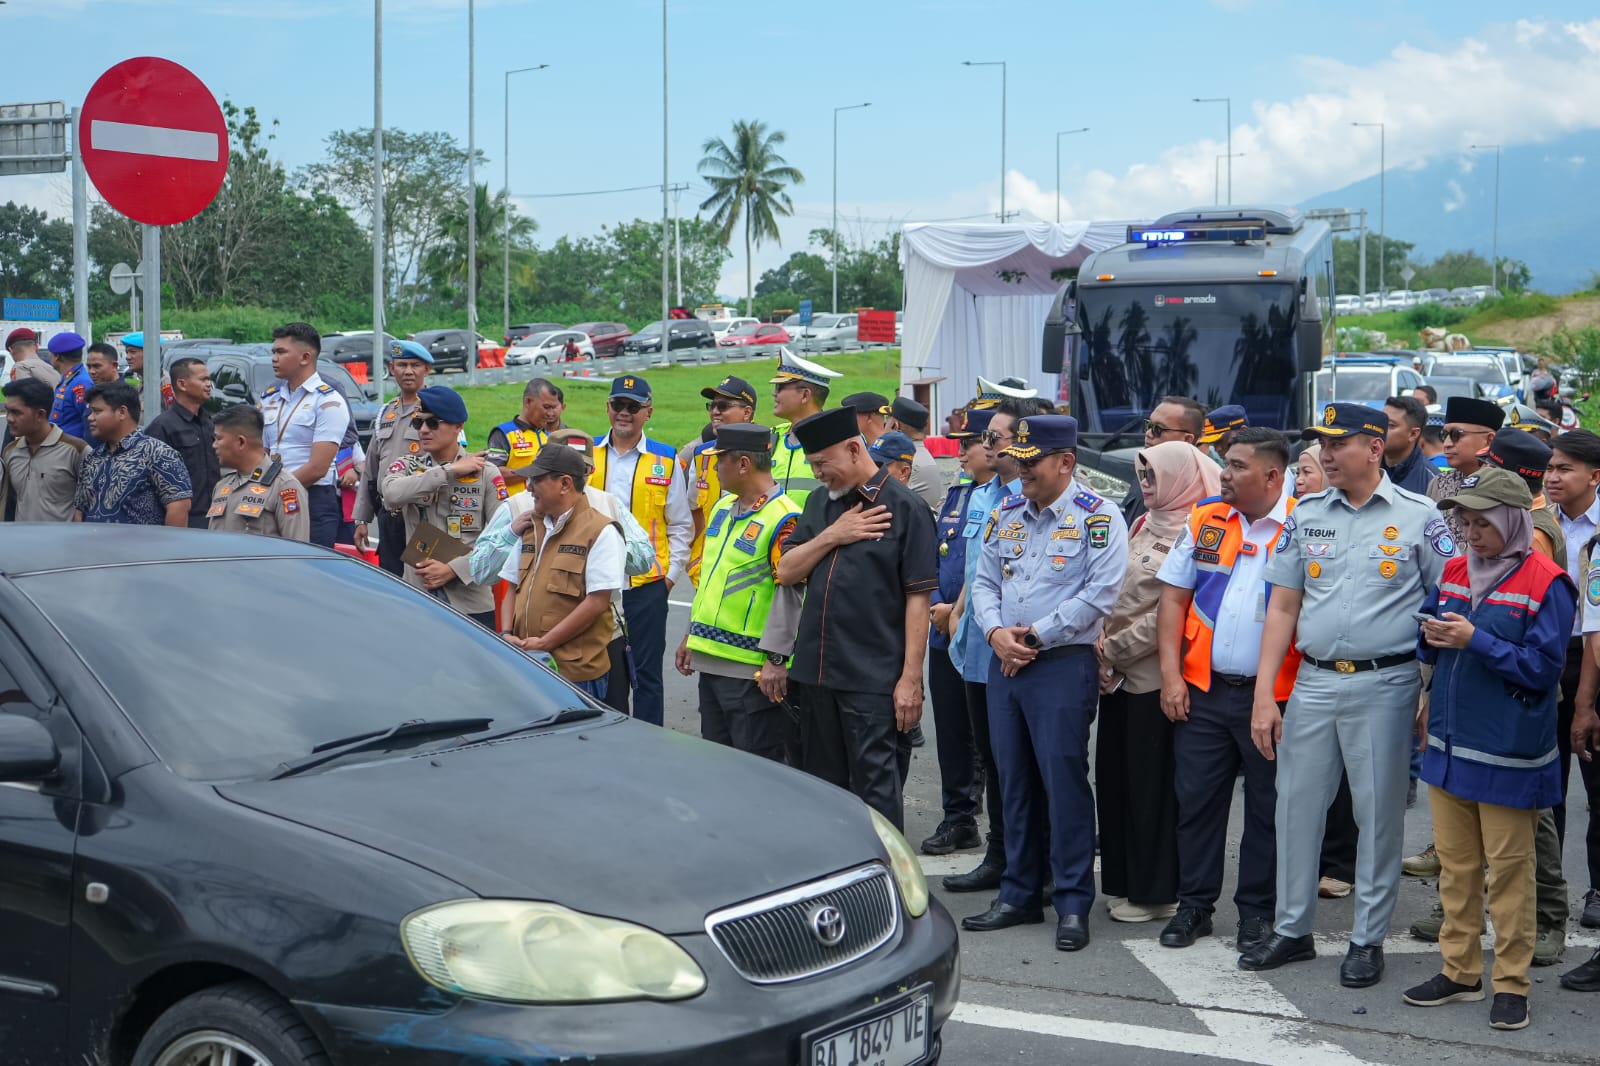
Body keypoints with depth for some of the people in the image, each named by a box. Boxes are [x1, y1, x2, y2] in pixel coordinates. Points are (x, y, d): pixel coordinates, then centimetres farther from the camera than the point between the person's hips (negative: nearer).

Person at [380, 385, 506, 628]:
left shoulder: (485, 473, 1)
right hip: (416, 599, 2)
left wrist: (453, 569, -14)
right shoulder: (407, 466, 8)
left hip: (471, 603, -1)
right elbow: (392, 493, -17)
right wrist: (449, 471, -13)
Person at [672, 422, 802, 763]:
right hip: (711, 659, 9)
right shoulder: (723, 508, 13)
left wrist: (776, 659, -21)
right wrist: (691, 637, 23)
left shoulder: (783, 519, -17)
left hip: (752, 670, -9)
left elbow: (792, 595, -19)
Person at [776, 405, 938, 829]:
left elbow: (918, 599, -10)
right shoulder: (820, 502, 14)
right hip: (815, 672, 7)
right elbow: (787, 572, 10)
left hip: (874, 679, -7)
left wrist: (911, 678, -14)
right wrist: (832, 535, -5)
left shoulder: (904, 508, -7)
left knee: (876, 792, -4)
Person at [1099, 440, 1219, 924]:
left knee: (1152, 783, 0)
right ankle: (1124, 882, 23)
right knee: (1114, 776, 12)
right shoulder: (1143, 526, 15)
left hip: (1155, 674, -8)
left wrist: (1114, 649, -13)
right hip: (1119, 673, 8)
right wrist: (1105, 648, 4)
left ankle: (1156, 890, 10)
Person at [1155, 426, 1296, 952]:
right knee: (1196, 799, 8)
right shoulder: (1204, 521, 6)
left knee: (1267, 806, 8)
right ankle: (1195, 904, 21)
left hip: (1272, 694, -3)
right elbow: (1173, 598, 8)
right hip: (1203, 690, 4)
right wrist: (1170, 676, 0)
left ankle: (1257, 910, 21)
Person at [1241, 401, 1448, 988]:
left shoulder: (1419, 517, -3)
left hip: (1384, 685, -4)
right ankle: (1292, 929, 22)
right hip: (1311, 682, 4)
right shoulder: (1306, 514, 8)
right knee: (1296, 805, 9)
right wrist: (1264, 694, 3)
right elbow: (1283, 607, 9)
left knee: (1379, 813, 5)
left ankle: (1368, 939, 17)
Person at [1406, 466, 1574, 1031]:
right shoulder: (1455, 572, 9)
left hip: (1508, 753, -6)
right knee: (1455, 864, 13)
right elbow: (1427, 643, 16)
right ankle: (1459, 970, 24)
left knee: (1509, 870, 2)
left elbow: (1543, 667, -14)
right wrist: (1432, 637, -7)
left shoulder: (1546, 585, -11)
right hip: (1449, 745, 6)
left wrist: (1475, 640, -21)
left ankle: (1511, 983, 11)